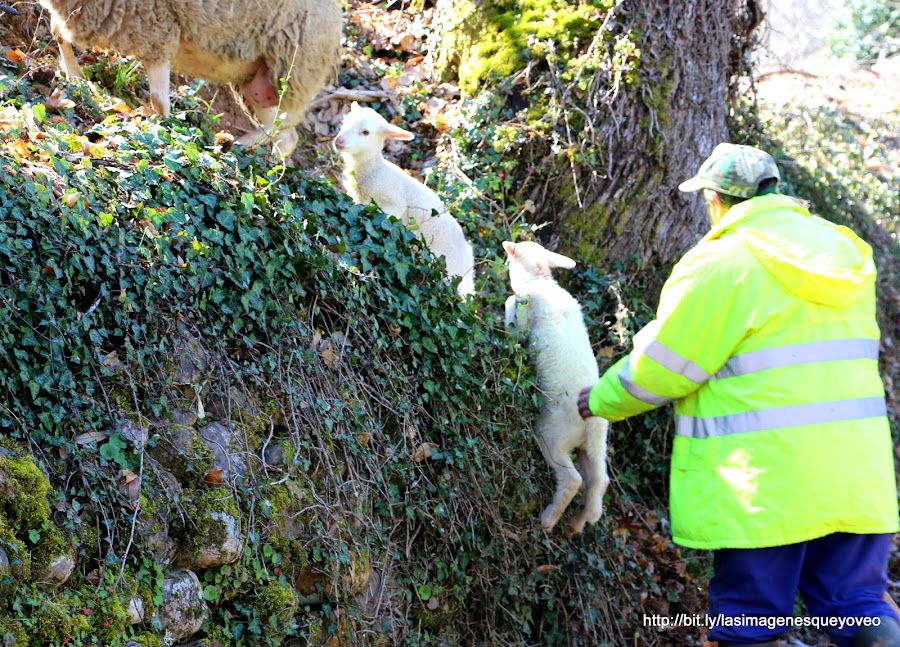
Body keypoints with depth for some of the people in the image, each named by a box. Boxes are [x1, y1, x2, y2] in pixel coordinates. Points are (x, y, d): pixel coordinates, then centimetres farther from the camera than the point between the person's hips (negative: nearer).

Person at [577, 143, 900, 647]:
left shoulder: (719, 263, -9)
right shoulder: (842, 253, 12)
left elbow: (661, 366, -4)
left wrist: (603, 401, 14)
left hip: (763, 483, -6)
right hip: (856, 472, 6)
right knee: (860, 606, 10)